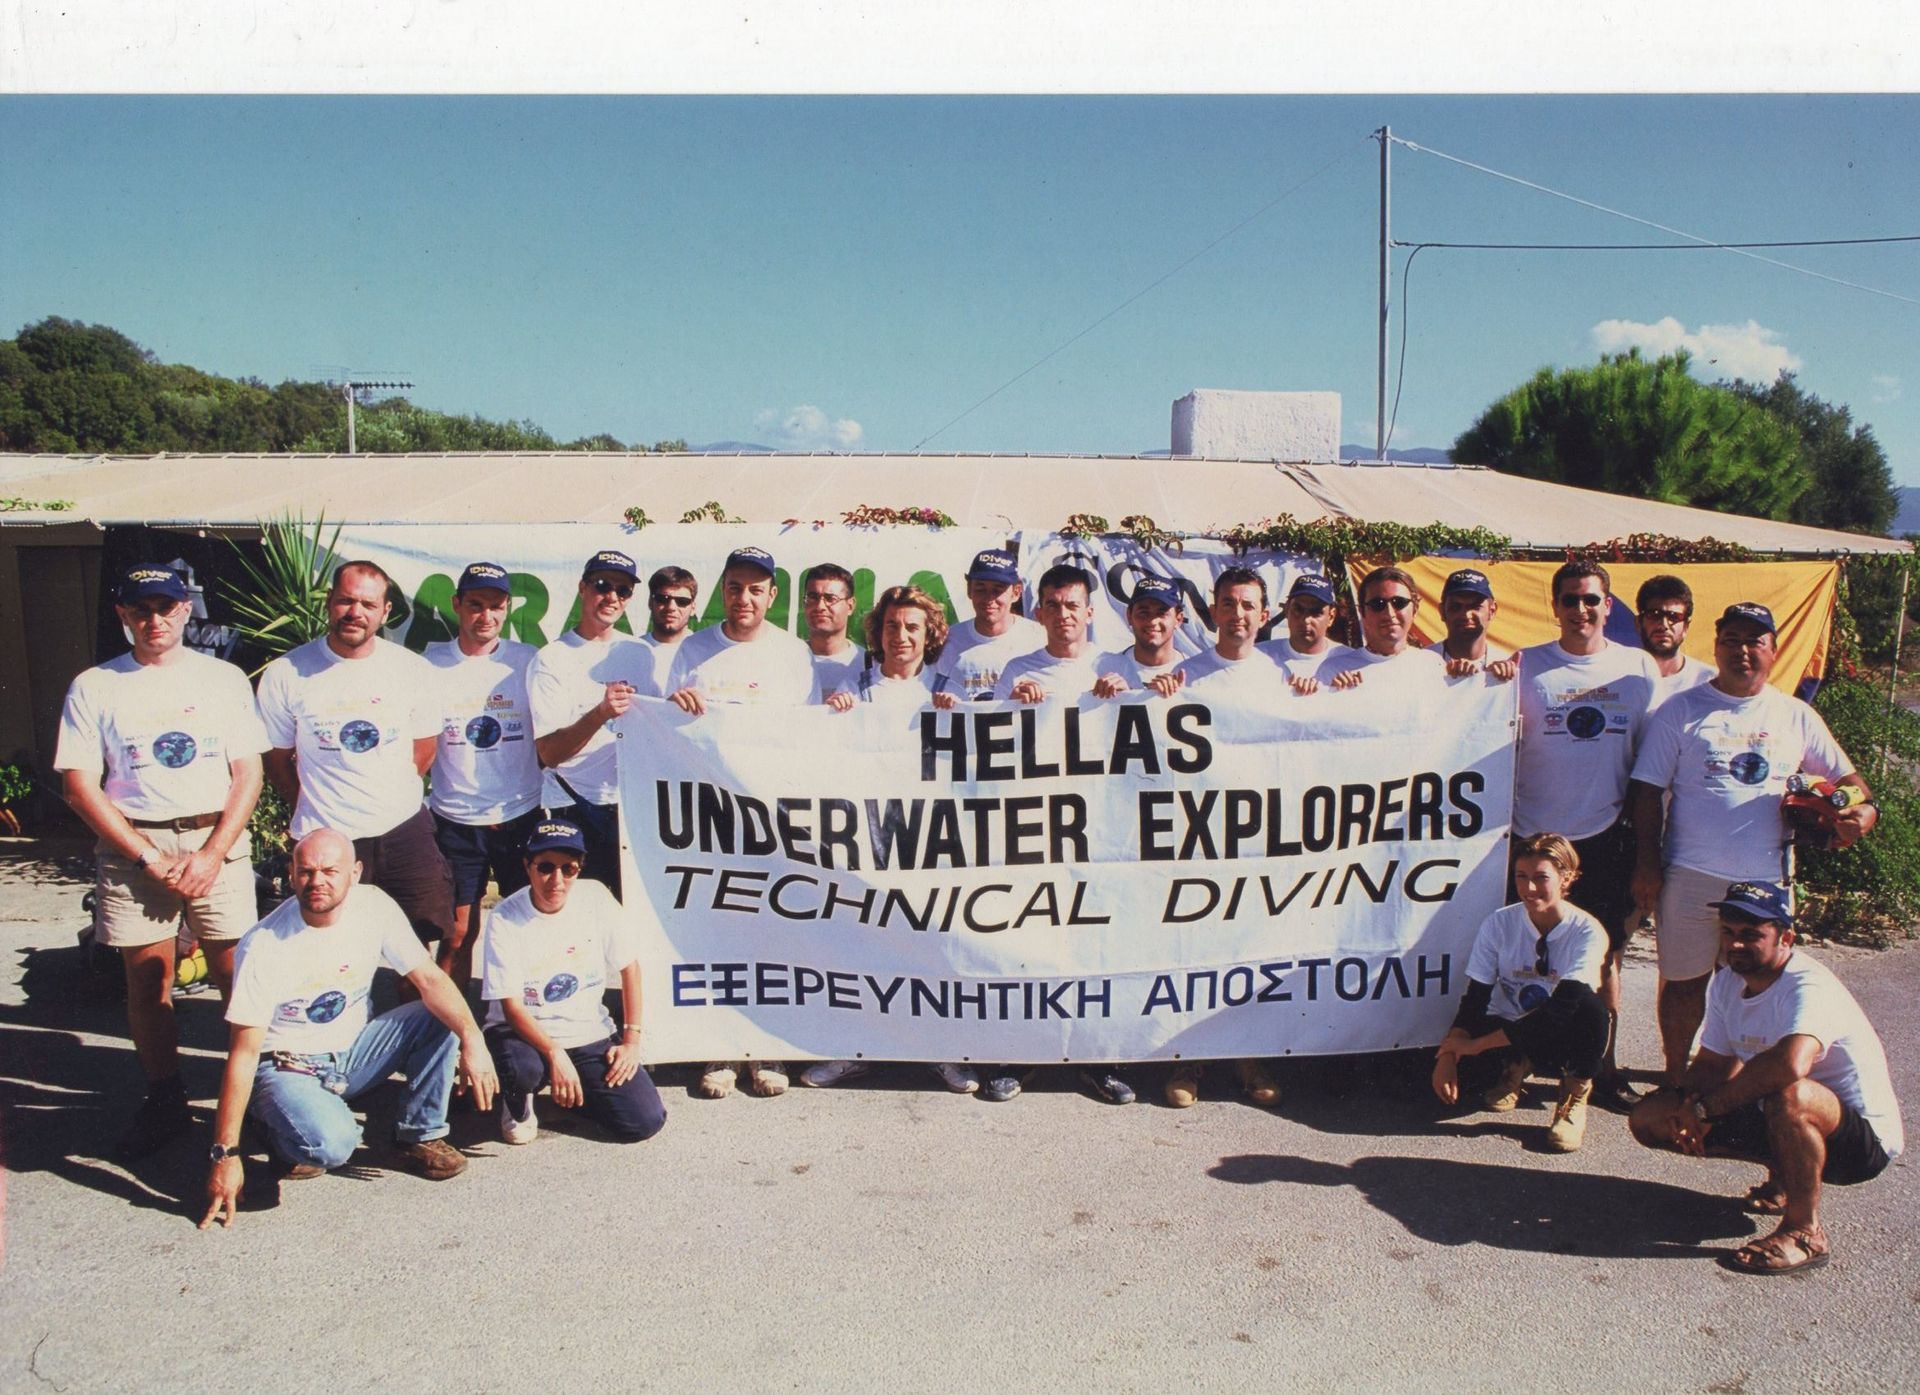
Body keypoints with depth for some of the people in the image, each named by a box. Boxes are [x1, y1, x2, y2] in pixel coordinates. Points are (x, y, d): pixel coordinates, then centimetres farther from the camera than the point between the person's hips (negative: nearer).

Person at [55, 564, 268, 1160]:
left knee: (236, 973, -1)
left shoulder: (224, 678, 6)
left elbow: (248, 773, 3)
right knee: (146, 979, 5)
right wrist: (149, 857, -8)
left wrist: (212, 853, -8)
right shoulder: (93, 688, 5)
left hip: (217, 841, 0)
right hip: (131, 847, 1)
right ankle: (165, 1102, 17)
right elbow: (79, 785, 0)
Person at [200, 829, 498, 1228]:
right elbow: (244, 1053, -20)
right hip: (287, 1067, -5)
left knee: (441, 1017, -17)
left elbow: (429, 979, -15)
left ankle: (419, 1136, -2)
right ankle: (283, 1131, 3)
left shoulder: (374, 907, -11)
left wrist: (472, 1039, -32)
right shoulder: (264, 947, -22)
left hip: (351, 1052, 5)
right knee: (331, 1145, -33)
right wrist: (226, 1154, -21)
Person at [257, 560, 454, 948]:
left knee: (418, 945, 7)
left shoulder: (413, 669, -1)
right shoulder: (285, 674, -6)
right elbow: (277, 757, 5)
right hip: (326, 839, -1)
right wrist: (312, 811, 7)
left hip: (405, 830, 2)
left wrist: (391, 798, 8)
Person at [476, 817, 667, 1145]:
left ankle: (576, 1091, 20)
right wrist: (555, 1055, -30)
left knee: (646, 1121, -10)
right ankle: (519, 1104, 0)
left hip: (590, 1033, 3)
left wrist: (631, 1041, -3)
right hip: (524, 1031, -3)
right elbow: (511, 1005, -17)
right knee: (521, 1069, -39)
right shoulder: (504, 919, -16)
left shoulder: (595, 898, -8)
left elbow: (629, 966, 0)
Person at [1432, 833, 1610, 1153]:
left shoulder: (1587, 932, -17)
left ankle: (1575, 1095, -7)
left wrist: (1478, 1043, -30)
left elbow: (1561, 1009, -27)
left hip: (1563, 1041, -2)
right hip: (1511, 1035, 2)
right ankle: (1516, 1066, 8)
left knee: (1589, 1006, -35)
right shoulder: (1499, 923, -10)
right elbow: (1475, 998, -11)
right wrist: (1448, 1054, -30)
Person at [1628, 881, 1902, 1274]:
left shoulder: (1809, 987, -27)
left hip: (1864, 1139, -8)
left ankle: (1805, 1232, -20)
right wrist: (1686, 1102, -18)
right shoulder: (1727, 983, 0)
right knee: (1649, 1117, -4)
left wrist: (1705, 1107, -34)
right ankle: (1784, 1175, 12)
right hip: (1783, 1122, 8)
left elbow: (1791, 1064, -46)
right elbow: (1712, 1064, 6)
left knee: (1789, 1095, -41)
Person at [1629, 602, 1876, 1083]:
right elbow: (1648, 790, 0)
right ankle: (1675, 1078, 24)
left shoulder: (1796, 716, 9)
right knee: (1683, 982, 8)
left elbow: (1844, 776, 16)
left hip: (1768, 879, 2)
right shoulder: (1681, 710, 1)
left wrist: (1865, 808, -7)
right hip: (1691, 876, -2)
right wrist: (1646, 864, -7)